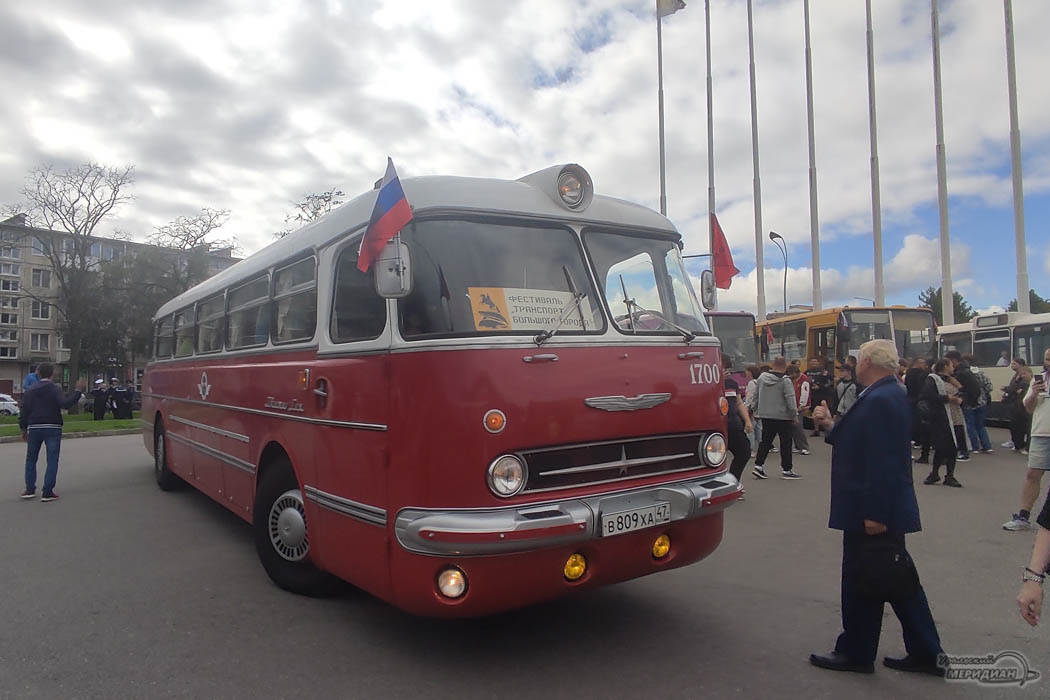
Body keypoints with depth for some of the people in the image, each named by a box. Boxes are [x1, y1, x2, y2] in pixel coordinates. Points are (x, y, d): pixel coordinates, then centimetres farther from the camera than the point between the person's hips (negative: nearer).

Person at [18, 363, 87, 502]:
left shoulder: (31, 390, 7)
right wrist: (78, 391, -19)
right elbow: (65, 403, -21)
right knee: (52, 461, 0)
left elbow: (24, 411, 6)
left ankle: (30, 489, 17)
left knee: (31, 459, 18)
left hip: (34, 428, 3)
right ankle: (47, 493, -4)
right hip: (52, 428, -3)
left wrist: (24, 429, 12)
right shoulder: (56, 389, -4)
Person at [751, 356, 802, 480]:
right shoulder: (785, 380, -14)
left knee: (765, 441, 12)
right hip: (782, 416, -5)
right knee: (785, 443, 5)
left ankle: (758, 465, 6)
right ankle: (786, 470, 10)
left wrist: (758, 412, 20)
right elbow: (790, 400, -17)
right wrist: (795, 415, -7)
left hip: (765, 415, 6)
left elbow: (756, 396, 12)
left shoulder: (762, 378, 5)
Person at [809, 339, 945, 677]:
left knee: (861, 584, 4)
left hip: (872, 511, -10)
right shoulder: (889, 395, 11)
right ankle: (926, 653, 28)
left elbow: (882, 462, -26)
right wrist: (831, 425, 15)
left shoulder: (880, 401, -22)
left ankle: (856, 653, 19)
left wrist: (874, 515, -25)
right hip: (888, 510, 10)